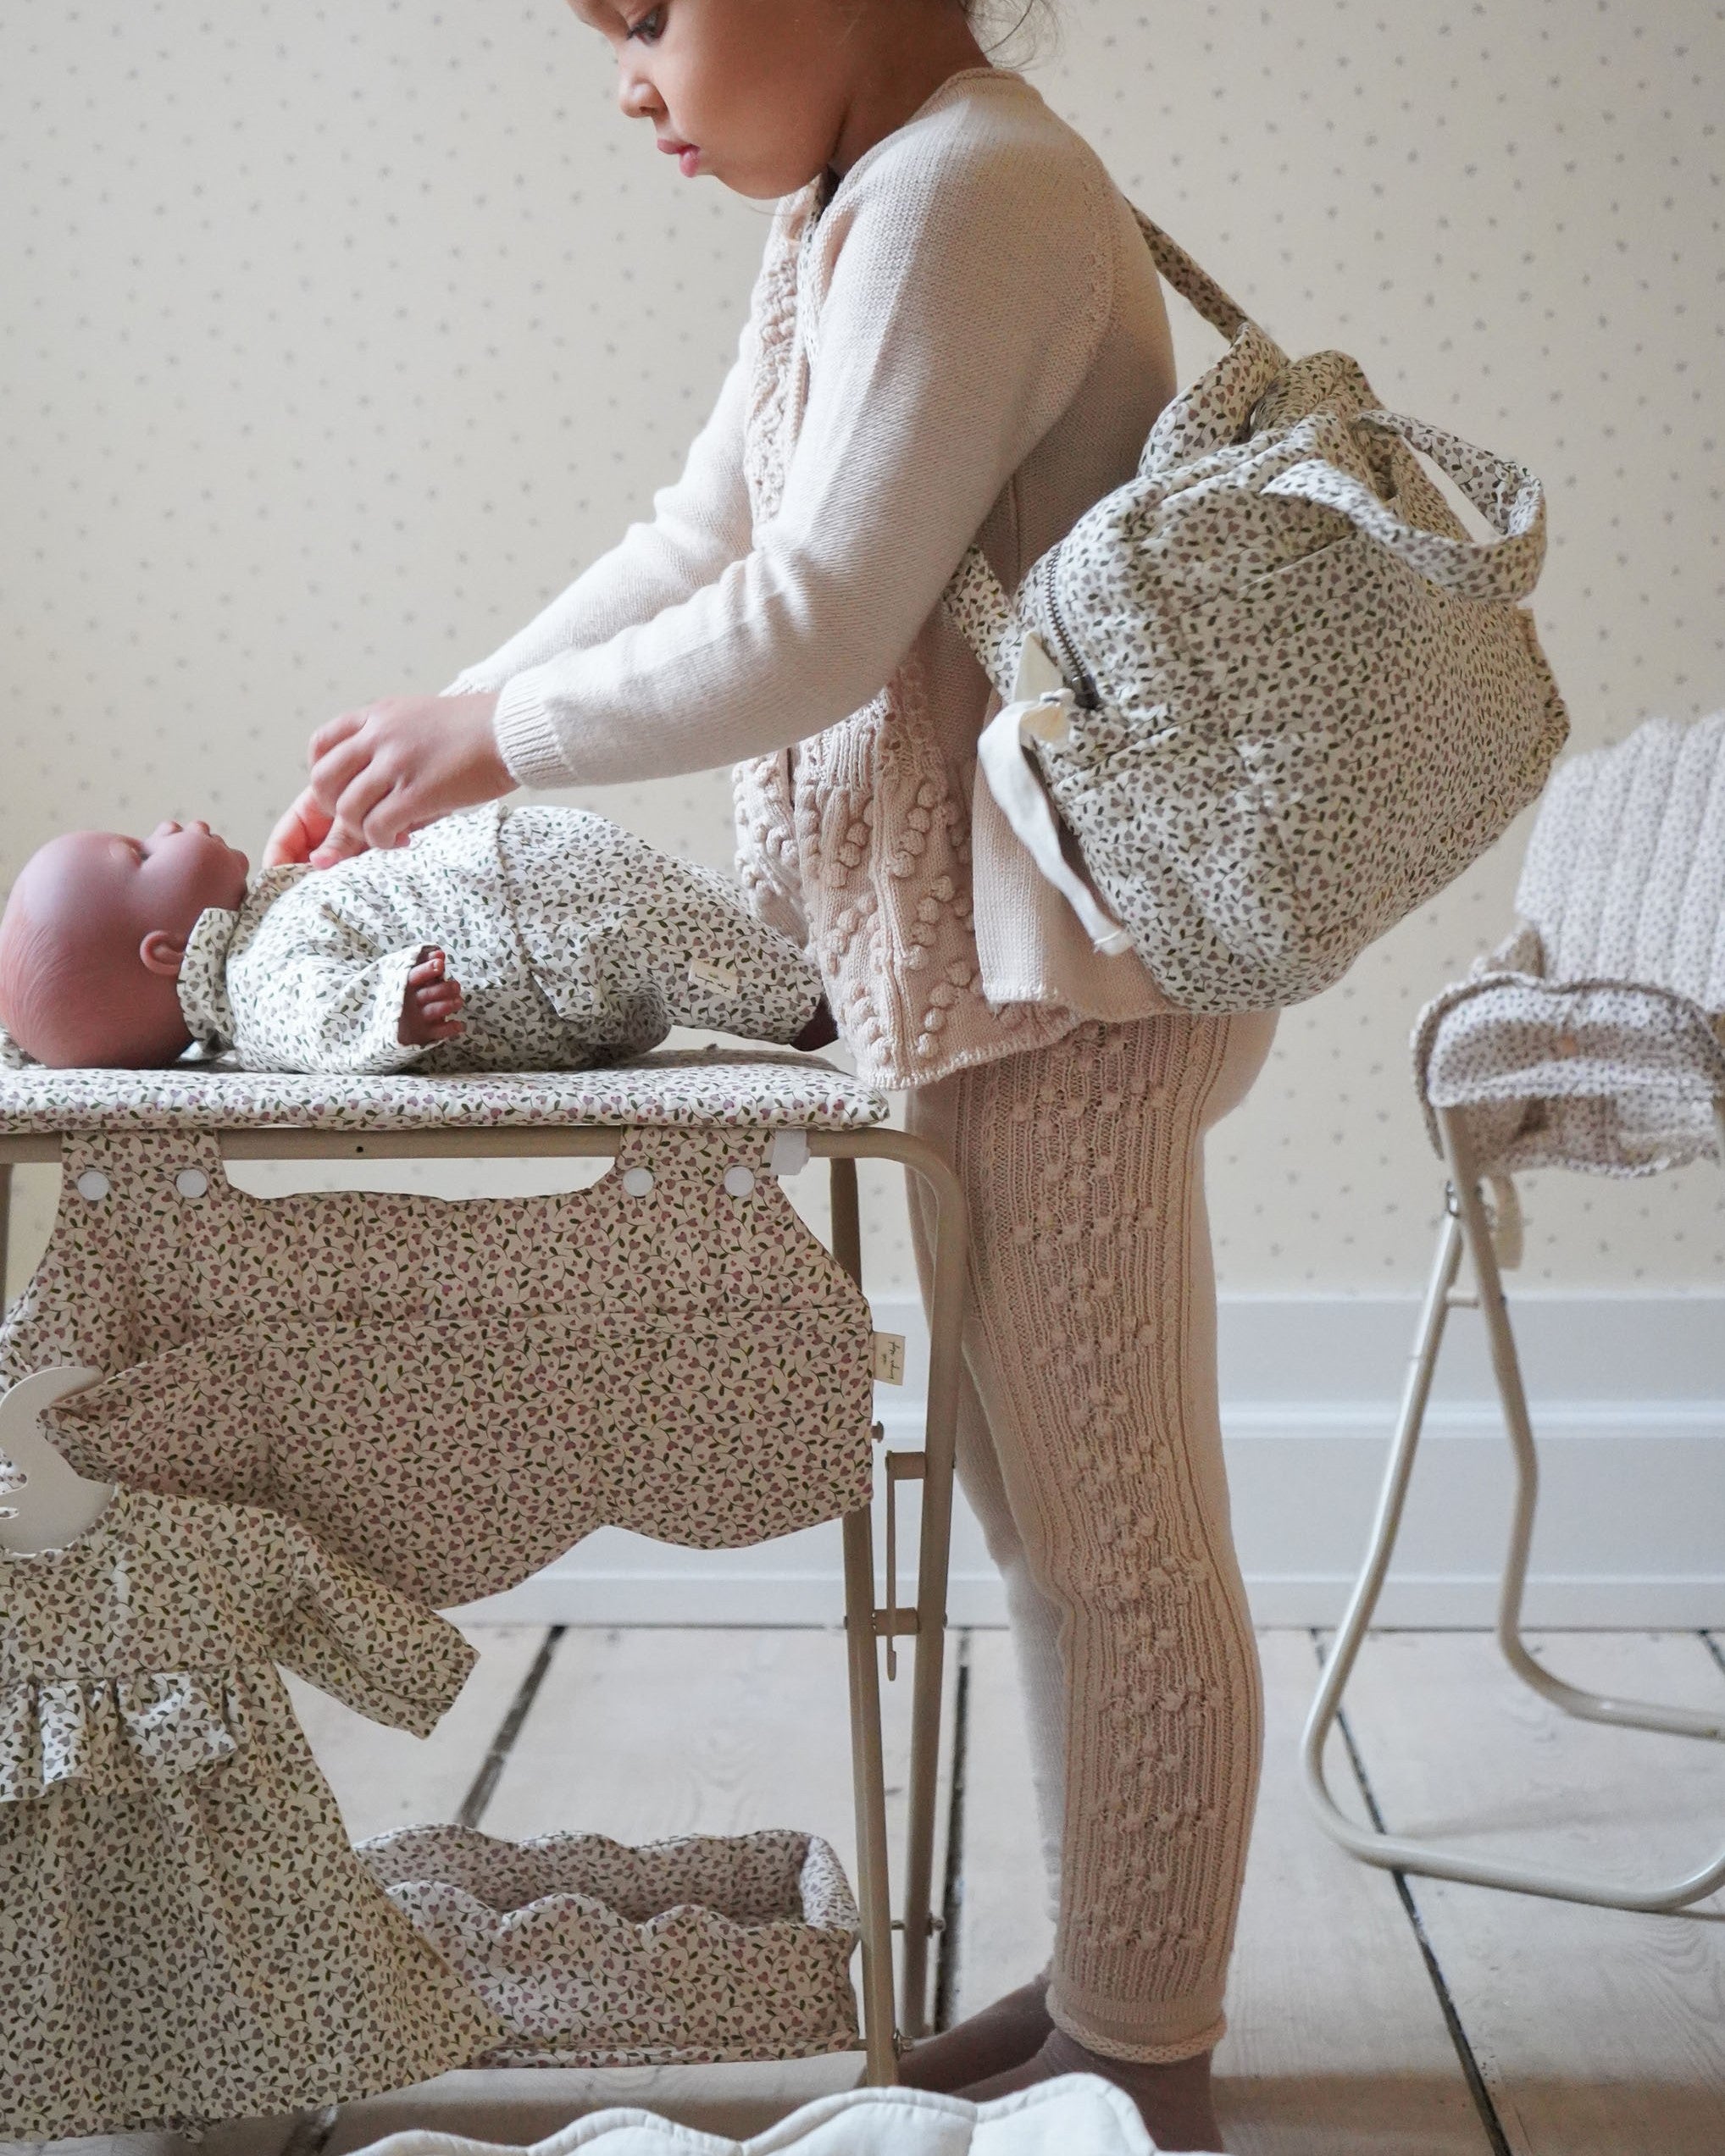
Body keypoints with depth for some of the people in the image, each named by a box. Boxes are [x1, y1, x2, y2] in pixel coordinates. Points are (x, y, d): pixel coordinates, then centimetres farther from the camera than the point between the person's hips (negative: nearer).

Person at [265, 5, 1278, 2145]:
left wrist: (501, 736, -9)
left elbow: (815, 627, -21)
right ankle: (1099, 1984, 32)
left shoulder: (970, 193, -17)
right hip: (954, 953, 10)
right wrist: (436, 725, 10)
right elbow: (694, 545, 17)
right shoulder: (845, 209, 15)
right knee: (1042, 1507, 17)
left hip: (1053, 971, -10)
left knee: (1113, 1532, 1)